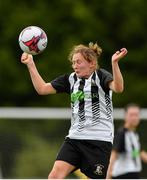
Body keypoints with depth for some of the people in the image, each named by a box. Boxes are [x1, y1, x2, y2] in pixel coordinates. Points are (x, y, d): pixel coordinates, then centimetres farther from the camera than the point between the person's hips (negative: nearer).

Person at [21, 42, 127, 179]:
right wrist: (30, 64, 4)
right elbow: (42, 88, 12)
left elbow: (118, 88, -26)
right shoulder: (71, 79, 11)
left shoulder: (100, 76, -5)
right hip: (75, 137, 5)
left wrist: (115, 63, -40)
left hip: (99, 139, -5)